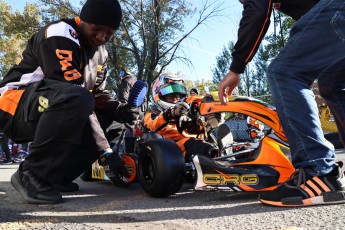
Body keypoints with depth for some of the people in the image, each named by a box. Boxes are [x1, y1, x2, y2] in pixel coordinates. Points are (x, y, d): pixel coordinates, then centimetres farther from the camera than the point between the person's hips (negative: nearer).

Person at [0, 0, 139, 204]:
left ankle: (54, 175, 2)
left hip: (51, 112, 9)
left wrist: (122, 111, -10)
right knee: (75, 99, -36)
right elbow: (74, 93, -28)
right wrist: (105, 151, -29)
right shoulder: (60, 36, -20)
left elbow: (97, 94, 12)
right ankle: (32, 173, -21)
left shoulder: (100, 52, 9)